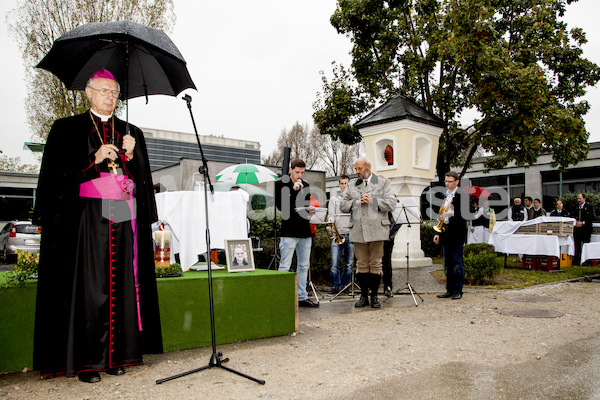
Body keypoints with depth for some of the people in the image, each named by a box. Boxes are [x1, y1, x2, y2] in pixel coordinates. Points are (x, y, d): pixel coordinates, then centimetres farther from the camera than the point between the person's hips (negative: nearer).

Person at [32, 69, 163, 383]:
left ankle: (116, 355, 11)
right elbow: (58, 174, 0)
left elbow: (142, 179, 13)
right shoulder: (67, 129, 9)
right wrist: (95, 158, -11)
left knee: (121, 285, 2)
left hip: (124, 219, 3)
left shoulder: (132, 133, 17)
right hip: (87, 218, -3)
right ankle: (86, 360, 4)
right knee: (88, 286, -5)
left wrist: (130, 155, -5)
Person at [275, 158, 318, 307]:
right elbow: (280, 206, -12)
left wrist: (309, 210, 1)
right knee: (285, 266, -4)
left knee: (304, 266, 11)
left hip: (304, 231, 6)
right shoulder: (280, 184, -2)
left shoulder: (305, 185, 15)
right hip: (289, 231, -6)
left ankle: (302, 297, 20)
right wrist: (293, 190, -18)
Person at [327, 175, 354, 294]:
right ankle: (335, 285, 5)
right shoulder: (334, 199, 14)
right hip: (337, 234, -1)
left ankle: (345, 285, 18)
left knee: (349, 263, 5)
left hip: (351, 234, 1)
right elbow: (331, 215, 4)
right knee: (334, 263, -8)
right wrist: (331, 221, -13)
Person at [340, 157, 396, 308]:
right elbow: (342, 206, 11)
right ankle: (363, 296, 17)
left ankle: (374, 296, 14)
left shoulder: (383, 183, 7)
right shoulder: (352, 186, 16)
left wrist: (373, 201, -11)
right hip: (358, 231, 3)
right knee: (361, 264, 7)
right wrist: (356, 202, -5)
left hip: (376, 229, -2)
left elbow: (391, 204, -2)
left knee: (375, 264, 3)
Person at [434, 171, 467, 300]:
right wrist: (439, 234, 16)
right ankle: (450, 289, 17)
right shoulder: (445, 196, 16)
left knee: (457, 263, -1)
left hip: (457, 233, -7)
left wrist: (452, 213, -27)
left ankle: (458, 290, 6)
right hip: (445, 232, 7)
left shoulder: (462, 195, -6)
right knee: (448, 264, 10)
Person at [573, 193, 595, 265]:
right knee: (577, 246, 5)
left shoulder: (589, 206, 0)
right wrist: (575, 223, -3)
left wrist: (583, 223, -13)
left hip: (586, 229, -4)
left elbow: (592, 217, -6)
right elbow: (572, 217, 16)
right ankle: (576, 261, 10)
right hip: (576, 229, 4)